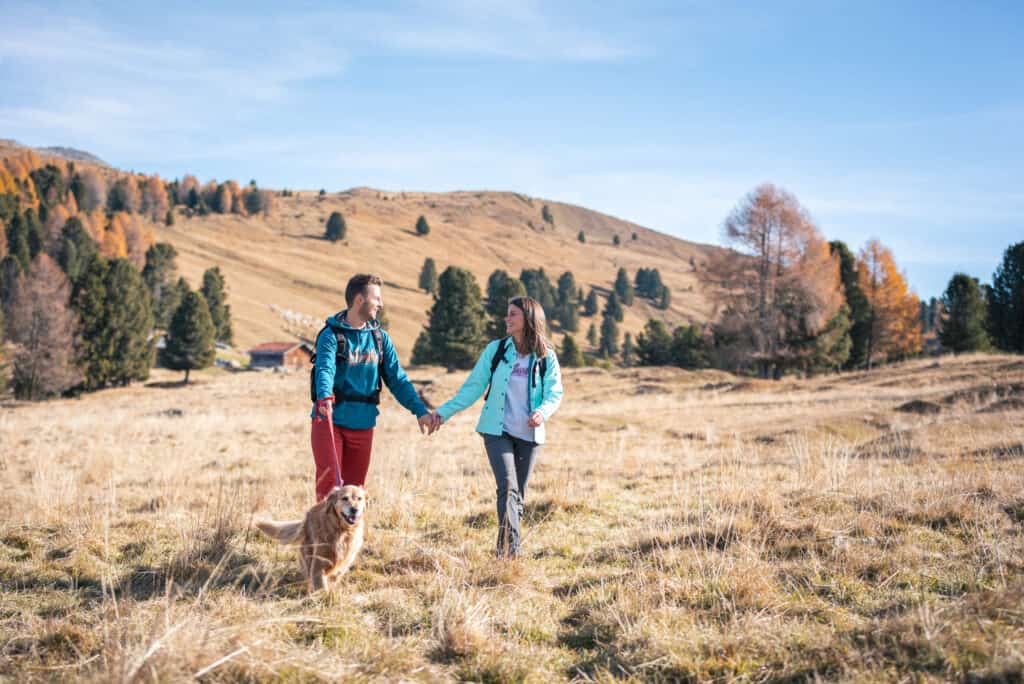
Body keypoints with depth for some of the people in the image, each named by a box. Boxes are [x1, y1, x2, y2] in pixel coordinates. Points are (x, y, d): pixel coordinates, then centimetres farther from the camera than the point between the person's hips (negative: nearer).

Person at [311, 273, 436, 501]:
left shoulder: (380, 338, 8)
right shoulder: (331, 334, -9)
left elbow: (397, 378, 6)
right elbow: (325, 369, -25)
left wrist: (420, 411, -5)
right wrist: (324, 397, -46)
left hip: (363, 425, 5)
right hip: (330, 421, -5)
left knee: (354, 487, 10)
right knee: (329, 483, -6)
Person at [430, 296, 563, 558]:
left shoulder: (546, 357, 0)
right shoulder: (495, 350, 1)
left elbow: (555, 393, 0)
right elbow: (473, 387, 3)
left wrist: (543, 411, -22)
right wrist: (445, 411, -3)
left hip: (529, 434, 1)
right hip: (497, 431, -1)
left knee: (518, 494, 7)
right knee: (507, 487, -17)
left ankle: (506, 550, 18)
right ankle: (510, 550, -22)